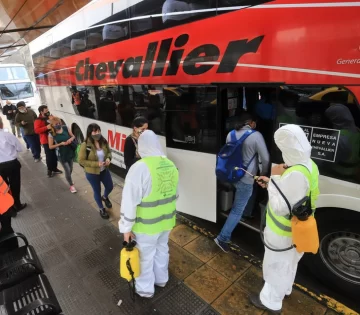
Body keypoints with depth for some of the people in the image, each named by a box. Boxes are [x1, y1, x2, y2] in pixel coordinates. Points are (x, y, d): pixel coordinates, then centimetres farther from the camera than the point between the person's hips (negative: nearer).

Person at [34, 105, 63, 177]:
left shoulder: (50, 117, 10)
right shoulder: (38, 120, -12)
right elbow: (36, 130, -24)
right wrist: (46, 127, -32)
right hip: (46, 141, -7)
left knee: (55, 155, 14)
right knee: (49, 156, -4)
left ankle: (55, 168, 29)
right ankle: (49, 170, 12)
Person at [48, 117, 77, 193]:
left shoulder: (65, 128, -6)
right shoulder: (51, 134, -14)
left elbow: (73, 136, 6)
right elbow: (50, 147, -10)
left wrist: (71, 139, -16)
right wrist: (61, 144, -21)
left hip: (71, 152, 4)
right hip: (62, 155, -3)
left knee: (70, 169, 18)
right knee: (67, 171, 1)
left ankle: (69, 180, 49)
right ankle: (71, 185, 23)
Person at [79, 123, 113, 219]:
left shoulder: (104, 142, -9)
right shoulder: (85, 145, -23)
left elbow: (109, 151, 8)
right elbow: (81, 161, -19)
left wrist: (108, 158, -15)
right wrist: (96, 164, -27)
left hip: (104, 171, 5)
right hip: (92, 173, -4)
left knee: (110, 187, 19)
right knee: (97, 191, 14)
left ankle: (105, 197, 55)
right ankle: (101, 209, 39)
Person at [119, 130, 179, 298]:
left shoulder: (140, 167, -24)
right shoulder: (171, 165, -3)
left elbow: (130, 201, -22)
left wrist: (126, 227, -10)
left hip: (147, 225, -6)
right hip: (166, 221, 6)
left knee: (146, 256, 16)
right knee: (162, 249, 26)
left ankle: (145, 289, 39)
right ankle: (161, 279, 49)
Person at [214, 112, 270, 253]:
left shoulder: (231, 134, 3)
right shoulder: (256, 136, -15)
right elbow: (265, 158, -11)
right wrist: (263, 173, 8)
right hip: (245, 178, -7)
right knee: (237, 210, 2)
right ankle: (223, 238, 6)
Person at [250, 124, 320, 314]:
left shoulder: (296, 174, -35)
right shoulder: (308, 165, -5)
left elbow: (280, 208, -30)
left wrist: (275, 177, -26)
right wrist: (272, 183, 4)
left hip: (284, 233, -9)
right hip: (297, 230, 9)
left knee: (276, 266, 14)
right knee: (288, 263, 30)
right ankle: (284, 289, 55)